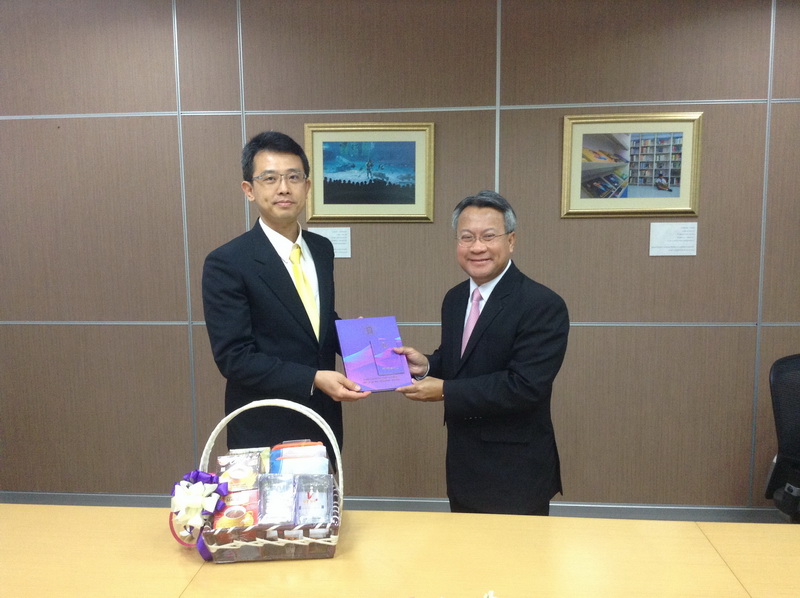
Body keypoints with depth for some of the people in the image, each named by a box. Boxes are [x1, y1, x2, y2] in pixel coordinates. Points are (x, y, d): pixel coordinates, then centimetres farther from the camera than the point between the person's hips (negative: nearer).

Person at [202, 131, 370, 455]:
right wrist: (313, 379, -25)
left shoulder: (322, 249, 4)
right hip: (264, 433, -6)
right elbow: (234, 357, -18)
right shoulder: (226, 263, -16)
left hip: (324, 423, 6)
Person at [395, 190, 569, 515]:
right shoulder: (454, 298, 4)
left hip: (516, 474, -7)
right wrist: (426, 365, -8)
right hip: (463, 467, 7)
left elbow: (525, 386, -26)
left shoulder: (544, 305, -19)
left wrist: (444, 391, -21)